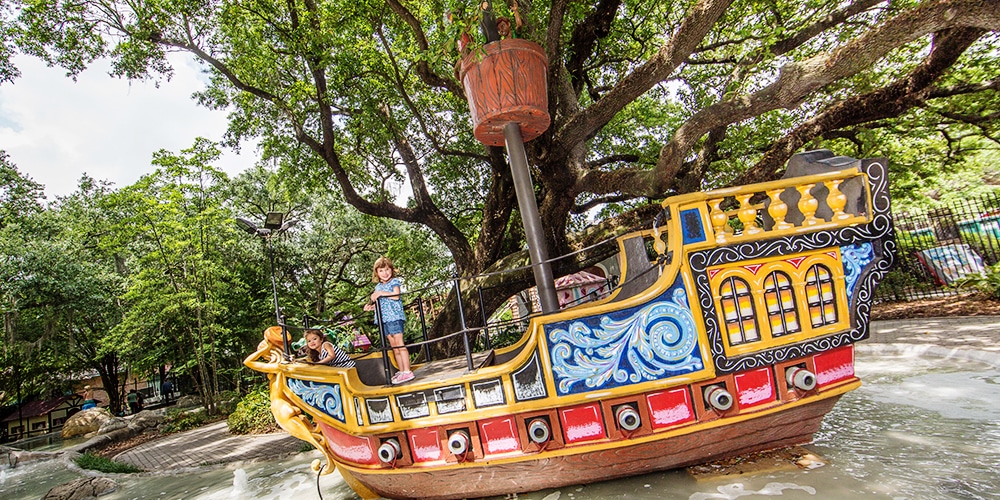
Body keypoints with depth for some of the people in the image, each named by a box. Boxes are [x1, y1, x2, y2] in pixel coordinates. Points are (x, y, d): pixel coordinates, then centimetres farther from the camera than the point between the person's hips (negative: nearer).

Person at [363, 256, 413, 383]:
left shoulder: (394, 281, -1)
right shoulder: (378, 286, 19)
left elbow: (396, 296, -16)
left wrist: (381, 293, -20)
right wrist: (371, 306, 7)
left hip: (394, 316, -7)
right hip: (383, 318, 7)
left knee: (399, 343, -11)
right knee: (393, 345, 9)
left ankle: (407, 371, -11)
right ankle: (401, 371, 14)